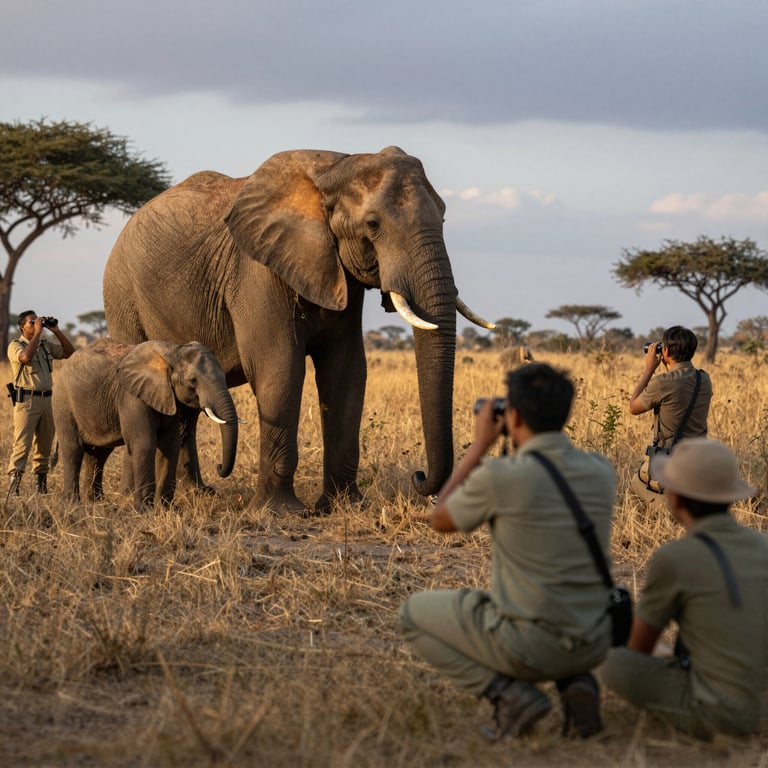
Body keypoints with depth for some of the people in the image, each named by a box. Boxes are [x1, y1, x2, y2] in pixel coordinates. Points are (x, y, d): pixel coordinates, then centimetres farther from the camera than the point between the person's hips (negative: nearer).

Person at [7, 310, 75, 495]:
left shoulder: (47, 344, 15)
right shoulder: (15, 345, -3)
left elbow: (70, 352, 12)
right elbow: (26, 357, -25)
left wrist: (57, 331, 4)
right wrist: (38, 333, -17)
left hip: (46, 399, 6)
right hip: (26, 400, -6)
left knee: (44, 445, 10)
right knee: (22, 444, -14)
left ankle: (40, 485, 18)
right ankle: (14, 485, -16)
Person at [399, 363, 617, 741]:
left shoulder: (499, 477, -18)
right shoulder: (602, 472, -2)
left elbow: (440, 519, 3)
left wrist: (479, 445, 9)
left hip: (530, 645, -5)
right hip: (594, 645, 5)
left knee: (414, 614, 17)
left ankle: (510, 695, 0)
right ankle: (576, 682, 11)